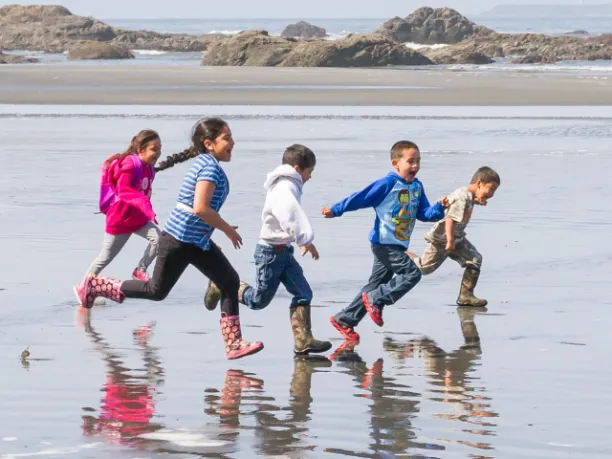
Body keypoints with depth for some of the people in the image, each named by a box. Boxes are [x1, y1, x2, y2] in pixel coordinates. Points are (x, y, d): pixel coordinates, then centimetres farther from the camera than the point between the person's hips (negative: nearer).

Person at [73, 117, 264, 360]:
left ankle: (233, 343, -2)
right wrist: (228, 230, -18)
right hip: (180, 240, -10)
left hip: (198, 242, 10)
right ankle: (96, 285, 18)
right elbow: (200, 208, -28)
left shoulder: (206, 164, 12)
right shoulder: (210, 167, -18)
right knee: (157, 290, 3)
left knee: (230, 282, 0)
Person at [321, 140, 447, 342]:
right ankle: (376, 300, -7)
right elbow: (360, 198, -11)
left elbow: (424, 213, 11)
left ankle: (344, 320, 18)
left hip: (398, 246, 8)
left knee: (376, 285, 11)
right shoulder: (387, 185, -14)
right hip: (384, 244, -8)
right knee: (412, 273, -16)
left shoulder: (416, 187, 9)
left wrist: (439, 208, -8)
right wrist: (335, 210, -10)